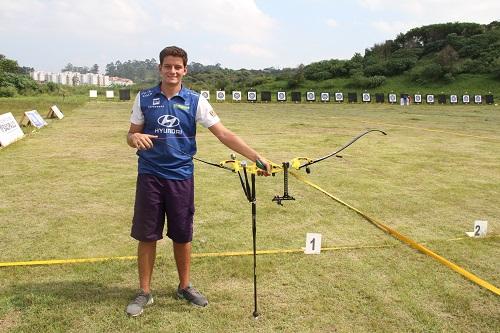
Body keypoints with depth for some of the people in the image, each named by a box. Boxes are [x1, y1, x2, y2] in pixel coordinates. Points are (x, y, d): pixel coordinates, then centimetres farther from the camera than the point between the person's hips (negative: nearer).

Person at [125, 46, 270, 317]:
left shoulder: (195, 101, -1)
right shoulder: (144, 98, 2)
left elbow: (224, 134, -5)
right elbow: (131, 135, 7)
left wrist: (256, 156, -13)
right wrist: (135, 138, -18)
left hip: (181, 177, 0)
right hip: (149, 175, 0)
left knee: (182, 236, 10)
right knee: (146, 235, 5)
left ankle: (185, 286, 30)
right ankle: (144, 292, 22)